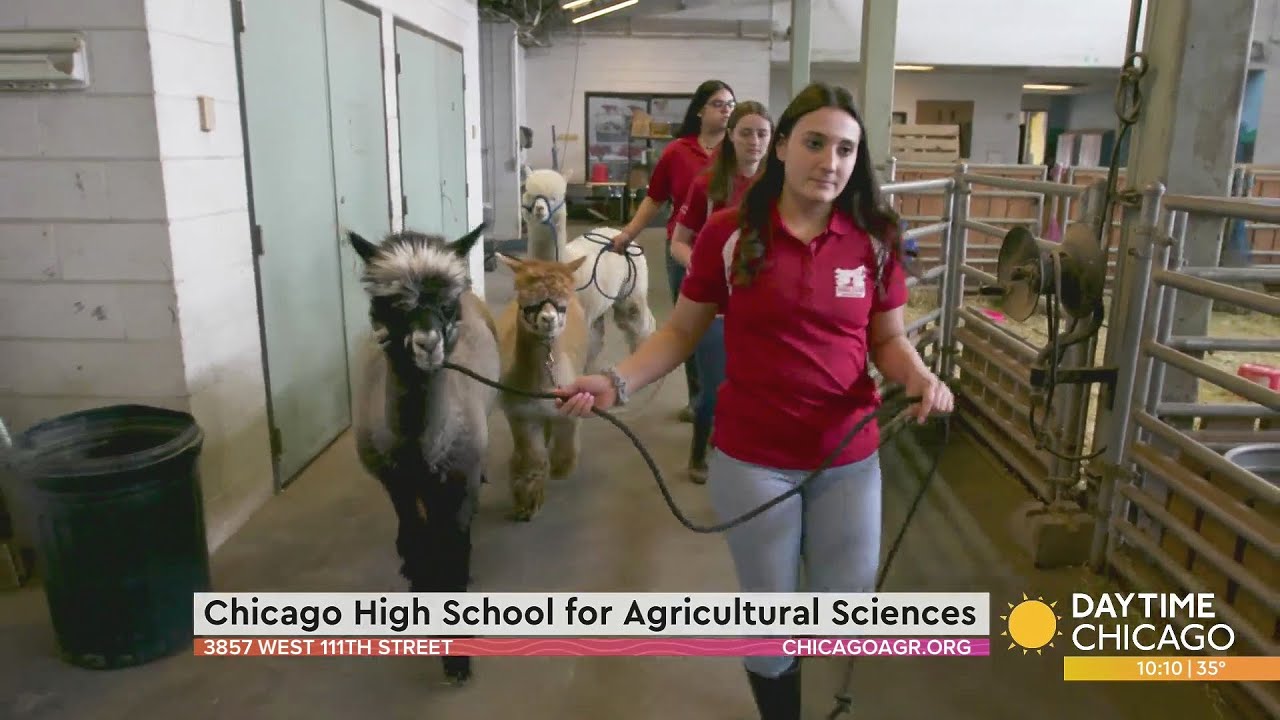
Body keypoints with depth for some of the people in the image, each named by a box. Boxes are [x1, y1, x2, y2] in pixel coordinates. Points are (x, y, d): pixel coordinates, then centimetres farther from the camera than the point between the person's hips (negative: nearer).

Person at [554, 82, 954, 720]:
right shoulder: (728, 233, -10)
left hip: (850, 459, 2)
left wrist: (921, 378, -17)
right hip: (751, 459, -1)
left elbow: (887, 339, 5)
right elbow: (681, 331, -3)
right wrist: (616, 382, -17)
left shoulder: (874, 239, -4)